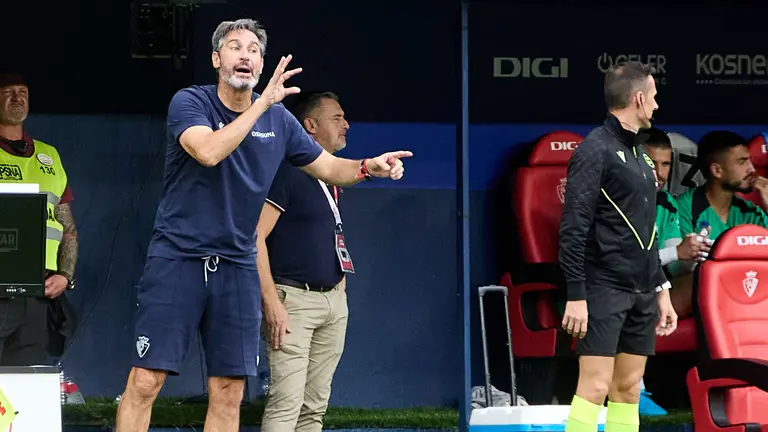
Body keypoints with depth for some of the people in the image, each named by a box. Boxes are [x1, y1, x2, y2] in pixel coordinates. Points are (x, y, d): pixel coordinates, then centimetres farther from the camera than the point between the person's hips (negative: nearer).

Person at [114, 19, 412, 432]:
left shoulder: (278, 119, 6)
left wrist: (367, 166, -4)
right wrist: (262, 103, -27)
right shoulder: (189, 102, -8)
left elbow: (328, 167, 16)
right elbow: (209, 152, -27)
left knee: (229, 393, 4)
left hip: (237, 266, 4)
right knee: (145, 382, -9)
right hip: (177, 258, -4)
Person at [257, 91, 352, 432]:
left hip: (334, 299, 8)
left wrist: (341, 282, 18)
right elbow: (255, 237, -15)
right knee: (286, 403, -15)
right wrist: (271, 301, -20)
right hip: (294, 298, -8)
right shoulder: (286, 171, -9)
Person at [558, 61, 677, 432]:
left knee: (628, 389, 7)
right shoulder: (595, 150, -10)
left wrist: (661, 290, 20)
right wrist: (575, 296, -19)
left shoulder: (639, 154, 17)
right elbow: (573, 228, -15)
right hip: (604, 290, -9)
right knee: (595, 386, -13)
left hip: (641, 294, 9)